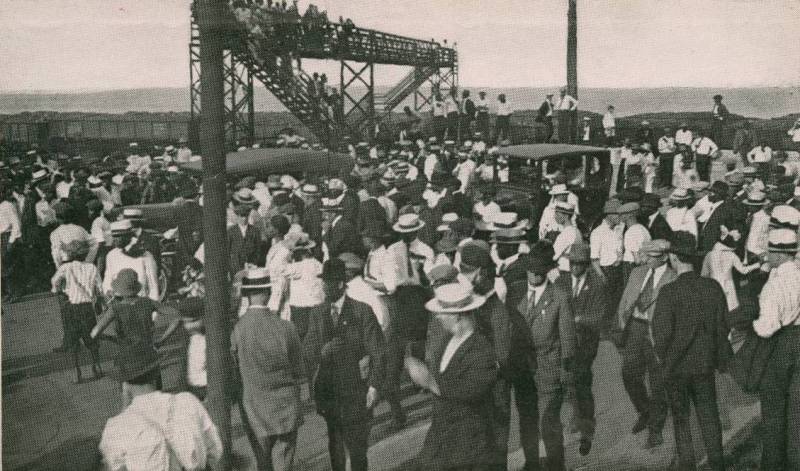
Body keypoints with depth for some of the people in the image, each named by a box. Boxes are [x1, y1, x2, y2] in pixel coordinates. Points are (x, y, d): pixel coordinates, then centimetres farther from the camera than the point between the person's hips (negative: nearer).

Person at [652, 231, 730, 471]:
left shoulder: (668, 292, -21)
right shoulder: (713, 287, -8)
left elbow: (662, 332, -18)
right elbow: (722, 326, 0)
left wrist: (663, 357, 0)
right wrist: (719, 357, 12)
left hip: (676, 364, -4)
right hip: (706, 361, 4)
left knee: (681, 415, 13)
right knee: (708, 411, 17)